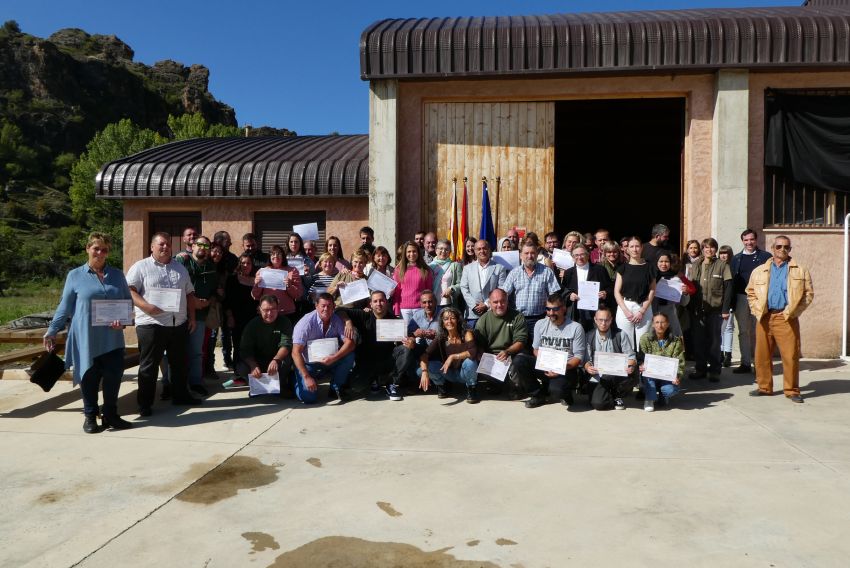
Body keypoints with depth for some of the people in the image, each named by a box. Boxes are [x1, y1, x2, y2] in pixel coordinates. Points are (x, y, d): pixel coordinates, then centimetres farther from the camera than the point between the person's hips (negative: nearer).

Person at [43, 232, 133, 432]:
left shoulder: (117, 275, 9)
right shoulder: (75, 276, 4)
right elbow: (65, 307, 6)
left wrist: (122, 320, -8)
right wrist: (52, 331, 1)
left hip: (112, 339, 2)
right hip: (86, 339, -1)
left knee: (113, 377, 1)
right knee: (89, 378, 6)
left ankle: (110, 415, 17)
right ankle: (90, 417, 22)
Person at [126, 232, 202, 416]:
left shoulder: (180, 268, 16)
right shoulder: (140, 267, -1)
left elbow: (190, 293, 19)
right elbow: (129, 290, -10)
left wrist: (192, 317, 12)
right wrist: (145, 306, -24)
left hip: (179, 324, 5)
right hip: (151, 324, -5)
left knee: (180, 362, 14)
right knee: (149, 365, 2)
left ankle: (180, 395, 29)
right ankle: (145, 403, 11)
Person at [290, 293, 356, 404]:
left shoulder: (337, 320, -9)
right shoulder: (306, 323, -20)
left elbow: (350, 342, -16)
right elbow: (296, 352, -23)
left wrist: (334, 357, -33)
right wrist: (307, 377, -31)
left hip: (329, 361, 3)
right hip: (308, 364, -3)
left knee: (349, 355, -22)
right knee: (308, 397, -21)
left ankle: (336, 388, -3)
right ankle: (299, 379, 15)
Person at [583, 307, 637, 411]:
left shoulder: (621, 335, 4)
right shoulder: (589, 337, 6)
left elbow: (631, 357, 0)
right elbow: (586, 360, 4)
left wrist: (631, 366, -23)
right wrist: (587, 367, -19)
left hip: (618, 376, 1)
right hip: (598, 378, 0)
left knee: (632, 376, -34)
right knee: (598, 403, -27)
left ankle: (617, 395, 2)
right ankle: (615, 398, 14)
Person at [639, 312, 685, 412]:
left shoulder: (676, 341, 0)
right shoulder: (645, 339, -2)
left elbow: (680, 363, -6)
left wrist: (677, 376, -25)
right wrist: (642, 366, -29)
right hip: (650, 378, 0)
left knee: (672, 389, -31)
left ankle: (662, 396, 7)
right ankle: (649, 398, -15)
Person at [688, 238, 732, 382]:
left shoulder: (722, 265, -1)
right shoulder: (696, 266, 10)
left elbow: (728, 288, -5)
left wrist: (725, 309, -10)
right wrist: (691, 308, 3)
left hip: (715, 309, -3)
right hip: (698, 309, 4)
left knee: (714, 340, 5)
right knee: (698, 340, 8)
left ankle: (715, 371, 14)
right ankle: (700, 369, 19)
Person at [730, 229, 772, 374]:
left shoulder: (766, 257, 1)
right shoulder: (736, 258, 11)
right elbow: (732, 279, 7)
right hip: (741, 298, 3)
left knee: (757, 332, 0)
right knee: (743, 332, 8)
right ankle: (745, 363, 16)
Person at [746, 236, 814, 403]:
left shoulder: (800, 271, 6)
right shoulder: (759, 271, 13)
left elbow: (809, 294, 2)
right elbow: (751, 293, 14)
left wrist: (792, 311, -7)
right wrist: (757, 311, 1)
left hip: (787, 318, -2)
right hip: (764, 318, 3)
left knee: (791, 355, -3)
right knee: (762, 355, 6)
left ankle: (792, 390, 8)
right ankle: (764, 387, 17)